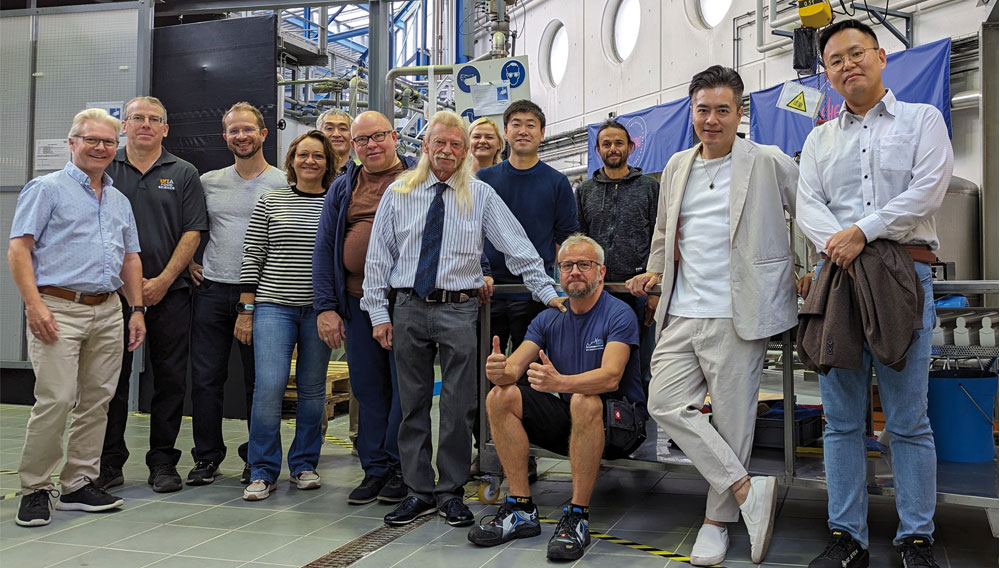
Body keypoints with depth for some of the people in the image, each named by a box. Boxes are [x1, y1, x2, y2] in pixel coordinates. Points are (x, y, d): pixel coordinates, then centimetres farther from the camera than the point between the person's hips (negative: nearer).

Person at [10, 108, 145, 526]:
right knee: (55, 400, -11)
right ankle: (35, 489, 3)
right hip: (58, 310, -6)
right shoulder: (46, 188, 1)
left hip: (107, 312, 6)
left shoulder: (120, 201, 20)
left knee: (96, 401, 7)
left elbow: (130, 259, 23)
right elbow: (19, 249, -6)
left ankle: (79, 484, 17)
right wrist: (34, 304, -16)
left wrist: (137, 309, 14)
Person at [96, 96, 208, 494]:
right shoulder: (106, 170, 8)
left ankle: (162, 462, 13)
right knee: (111, 377, 4)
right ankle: (109, 463, 14)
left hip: (168, 291, 0)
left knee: (170, 379, 2)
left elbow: (192, 233, 0)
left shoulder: (183, 174, 6)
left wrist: (163, 281, -8)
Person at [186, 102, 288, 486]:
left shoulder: (283, 184, 1)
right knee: (206, 378, 4)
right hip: (211, 291, 3)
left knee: (260, 381, 4)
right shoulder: (208, 182, 10)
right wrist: (188, 263, 10)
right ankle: (207, 456, 18)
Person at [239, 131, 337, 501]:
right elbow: (252, 256, 5)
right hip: (273, 306, -1)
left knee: (312, 388, 7)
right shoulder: (270, 202, 6)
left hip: (320, 309, 1)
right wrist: (246, 309, 0)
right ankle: (263, 472, 2)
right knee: (269, 385, -10)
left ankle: (304, 464, 23)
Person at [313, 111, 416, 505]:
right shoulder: (342, 189, 14)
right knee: (367, 388, 9)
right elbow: (324, 248, 12)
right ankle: (375, 468, 20)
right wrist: (326, 306, 4)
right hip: (358, 303, 4)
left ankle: (400, 469, 14)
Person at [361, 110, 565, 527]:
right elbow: (378, 255, 7)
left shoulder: (481, 195, 5)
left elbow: (518, 247, 1)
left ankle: (451, 492, 16)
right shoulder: (398, 193, 7)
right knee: (413, 404, 8)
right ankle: (419, 492, 20)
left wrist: (547, 292, -6)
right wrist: (378, 312, 2)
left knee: (458, 406, 1)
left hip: (458, 309, -1)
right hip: (408, 308, 2)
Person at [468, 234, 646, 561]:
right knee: (500, 397, -13)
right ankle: (521, 510, -11)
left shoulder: (619, 314, -11)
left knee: (583, 401, -38)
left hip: (618, 423, -6)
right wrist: (499, 370, -32)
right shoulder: (549, 319, 6)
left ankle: (577, 517, -27)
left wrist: (560, 381, -45)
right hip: (568, 418, 6)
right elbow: (514, 368, -6)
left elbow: (611, 376, -27)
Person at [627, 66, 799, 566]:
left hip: (736, 317, -5)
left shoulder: (770, 164, -2)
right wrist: (655, 271, 12)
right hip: (682, 314, 6)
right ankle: (747, 490, 4)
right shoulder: (677, 166, 14)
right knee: (665, 403, -3)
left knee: (732, 421, 1)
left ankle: (718, 520, 17)